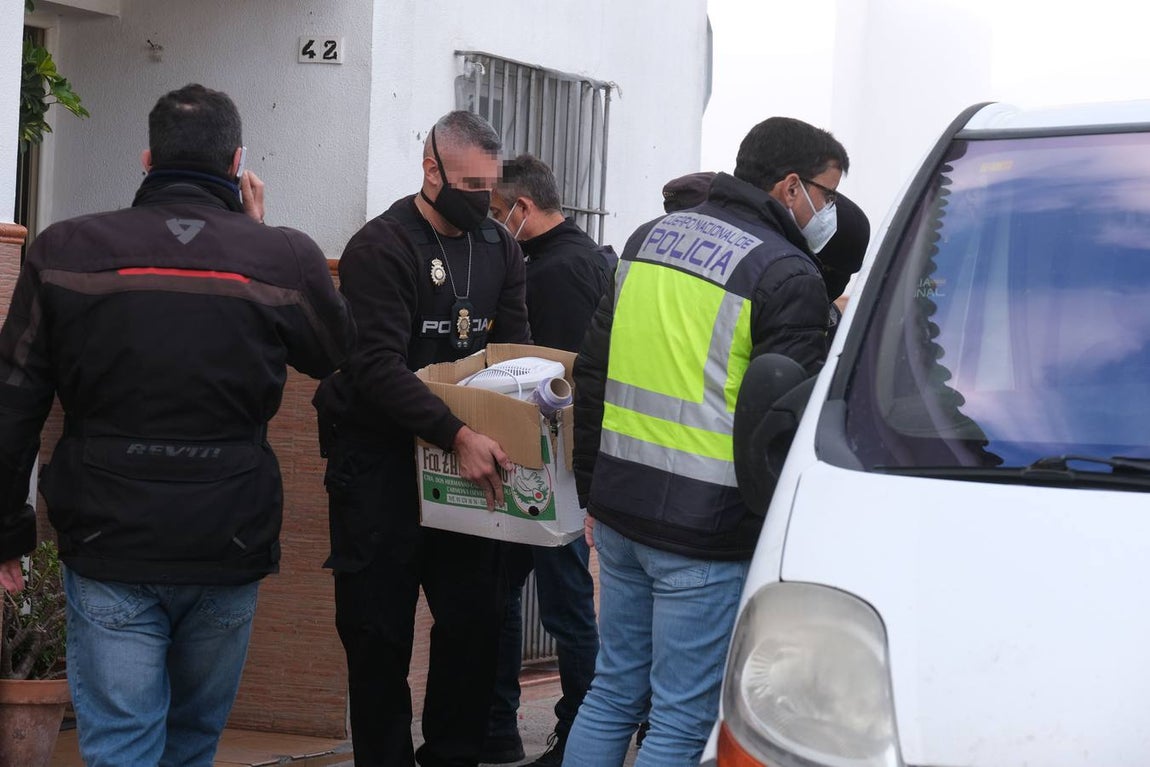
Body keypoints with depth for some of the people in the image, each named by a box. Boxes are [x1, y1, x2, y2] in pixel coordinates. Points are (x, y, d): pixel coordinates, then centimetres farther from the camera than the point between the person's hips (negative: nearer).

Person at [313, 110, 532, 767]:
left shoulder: (499, 249, 9)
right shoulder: (382, 247, -13)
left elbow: (516, 353, 10)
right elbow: (378, 367, -23)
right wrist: (456, 435, -34)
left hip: (465, 460, 6)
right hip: (380, 460, -6)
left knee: (478, 614, 5)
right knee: (381, 630, 1)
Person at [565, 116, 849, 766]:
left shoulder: (649, 239, 12)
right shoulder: (788, 277, -11)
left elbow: (593, 371, 17)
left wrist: (593, 488, 22)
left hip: (619, 515, 8)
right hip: (706, 535, -7)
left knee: (612, 695, 18)